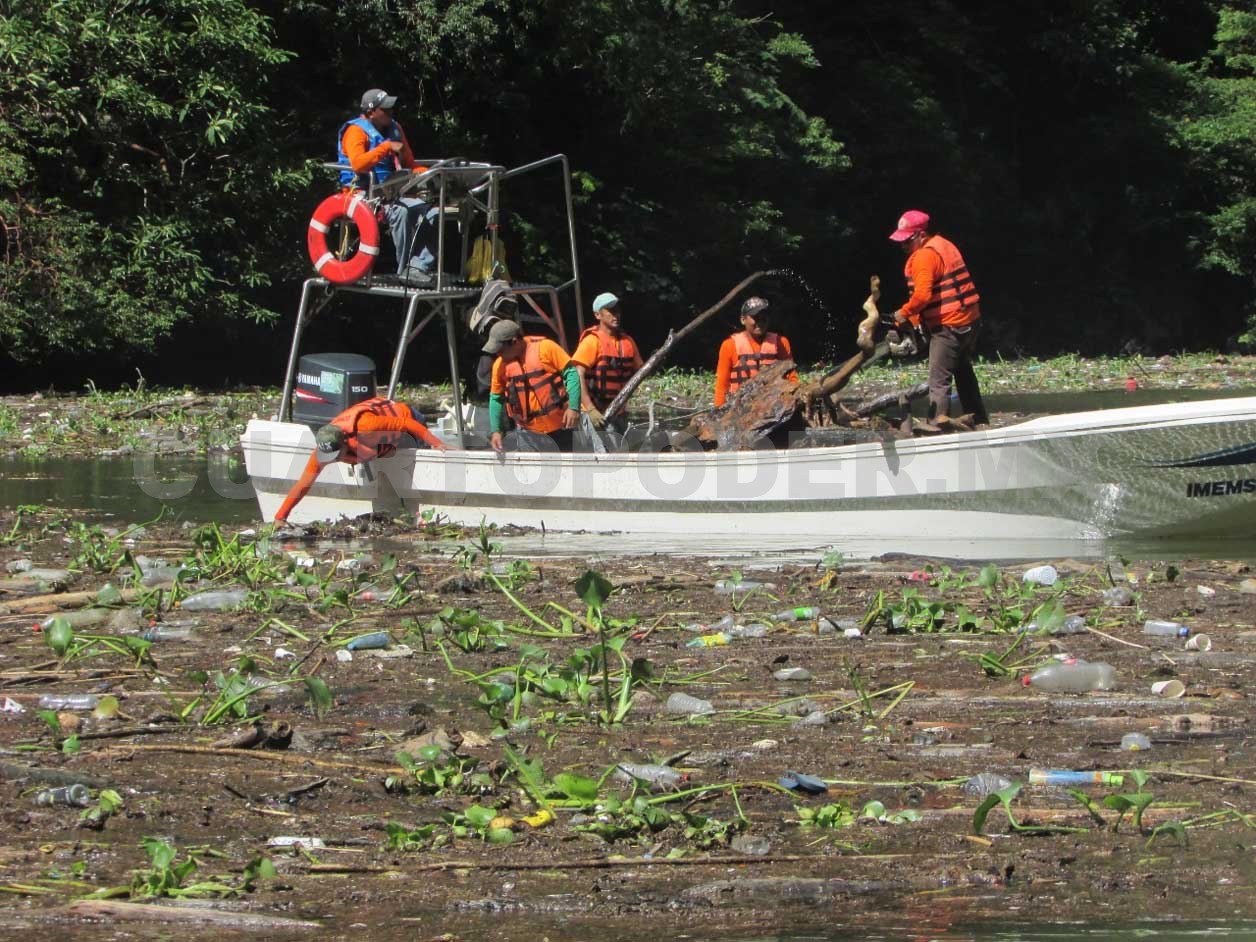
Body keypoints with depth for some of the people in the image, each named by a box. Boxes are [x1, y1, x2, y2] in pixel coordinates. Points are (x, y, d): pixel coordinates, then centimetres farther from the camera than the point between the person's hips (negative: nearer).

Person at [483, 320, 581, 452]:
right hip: (528, 430, 3)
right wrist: (496, 430, 3)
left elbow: (571, 372, -10)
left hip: (558, 426, -3)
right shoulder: (500, 365, 0)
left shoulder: (545, 347, -13)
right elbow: (496, 399, 10)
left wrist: (574, 407, -17)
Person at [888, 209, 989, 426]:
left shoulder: (924, 256, -15)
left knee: (939, 382, -10)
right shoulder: (943, 246, 15)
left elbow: (922, 294, -26)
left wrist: (904, 313, -9)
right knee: (964, 375, 23)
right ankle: (979, 422, 31)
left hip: (948, 327, -10)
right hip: (970, 320, 10)